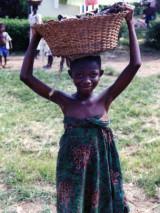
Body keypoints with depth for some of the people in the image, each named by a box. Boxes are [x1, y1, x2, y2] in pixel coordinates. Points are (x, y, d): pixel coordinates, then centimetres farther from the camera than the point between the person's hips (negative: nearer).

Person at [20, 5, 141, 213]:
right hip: (72, 168, 0)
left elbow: (135, 65, -18)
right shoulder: (65, 101, -11)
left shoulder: (105, 99, -11)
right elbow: (26, 76, -15)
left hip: (101, 167, 1)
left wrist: (130, 25, -18)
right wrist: (35, 39, -16)